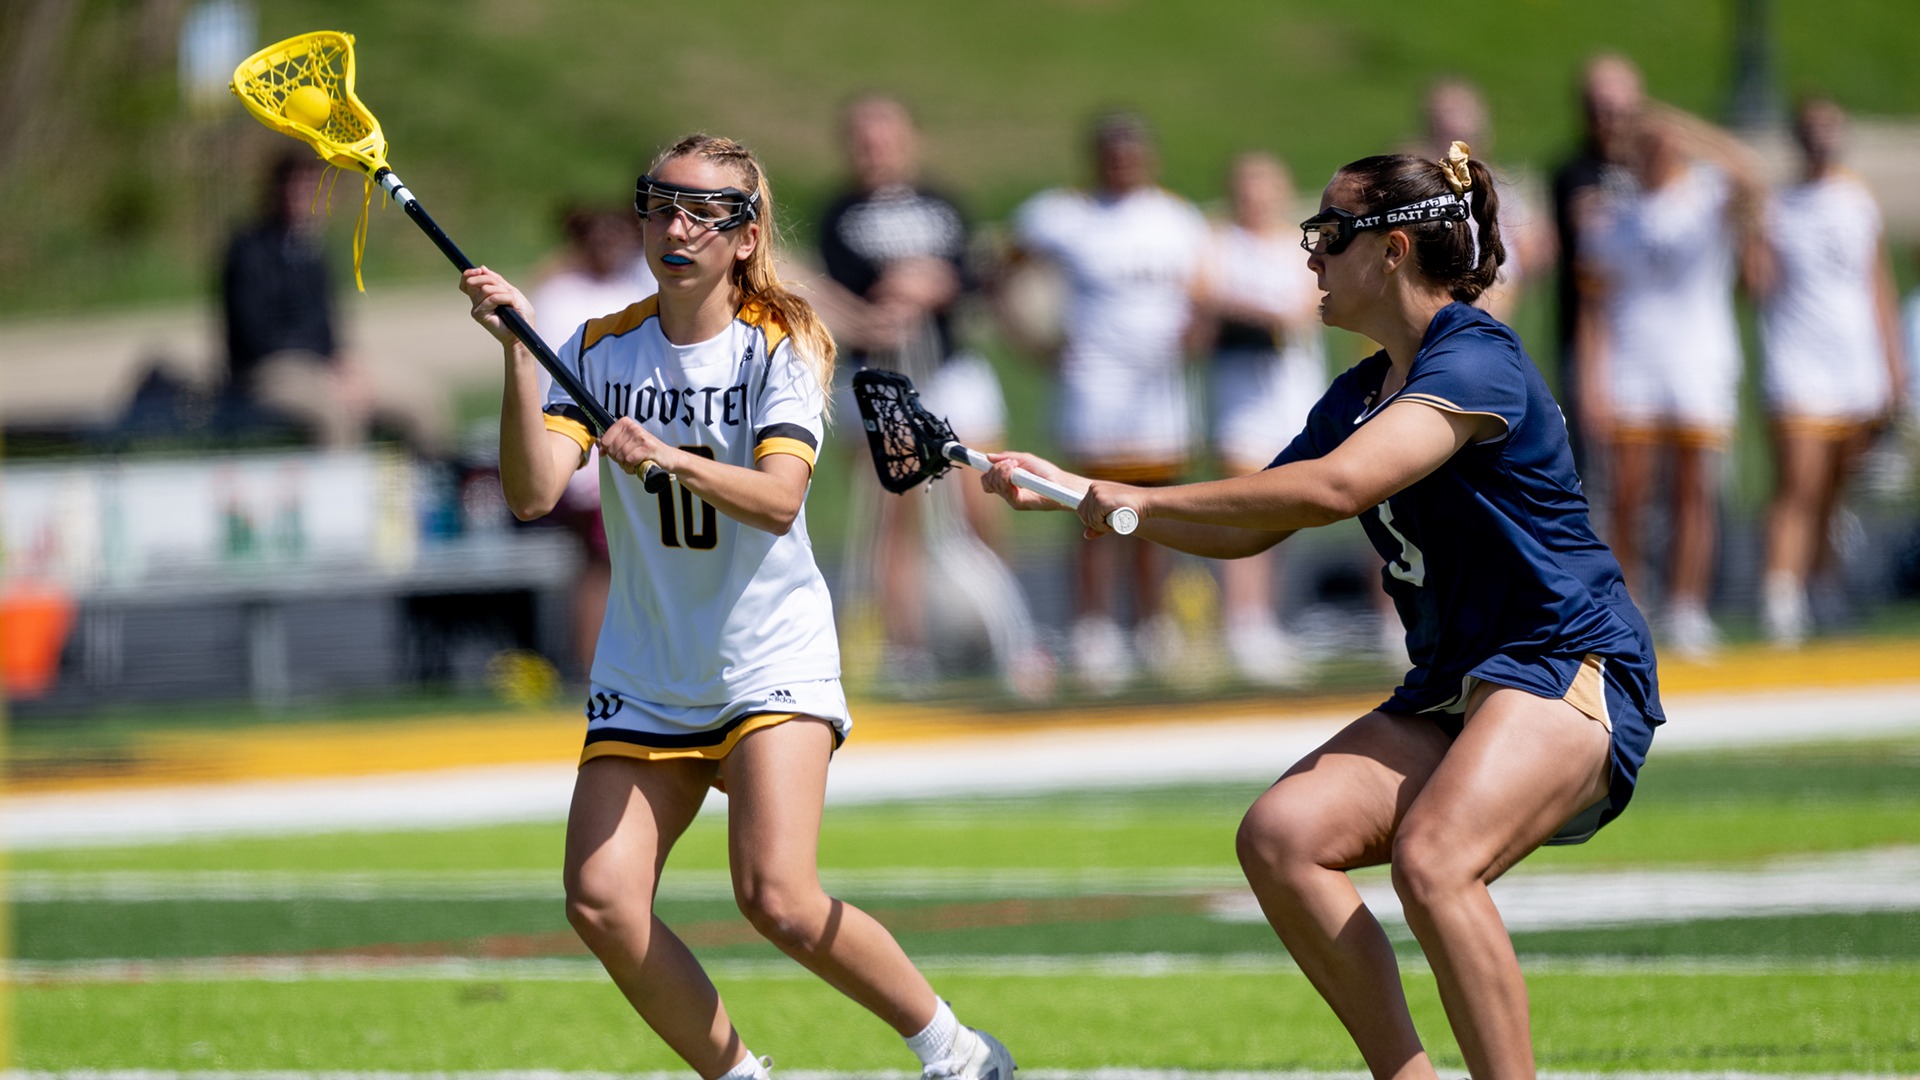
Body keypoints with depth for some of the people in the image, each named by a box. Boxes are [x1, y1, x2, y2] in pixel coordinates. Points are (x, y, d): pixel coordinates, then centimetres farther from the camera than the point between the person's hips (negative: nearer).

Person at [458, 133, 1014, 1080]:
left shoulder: (779, 345, -5)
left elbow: (778, 500, -22)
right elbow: (533, 494, -11)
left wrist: (672, 461, -39)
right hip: (645, 678, 4)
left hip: (771, 657, -4)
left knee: (779, 902, -20)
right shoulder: (600, 350, 3)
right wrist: (517, 352, -22)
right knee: (601, 903, -12)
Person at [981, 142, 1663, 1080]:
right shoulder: (1361, 395, 16)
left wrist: (1145, 500, -19)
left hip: (1567, 668, -9)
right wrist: (1073, 491, 20)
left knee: (1431, 862, -33)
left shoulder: (1477, 361, -14)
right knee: (1280, 834, -13)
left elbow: (1333, 487, -26)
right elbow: (1246, 529, 27)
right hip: (1451, 690, 9)